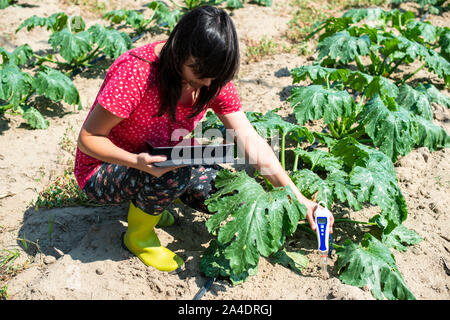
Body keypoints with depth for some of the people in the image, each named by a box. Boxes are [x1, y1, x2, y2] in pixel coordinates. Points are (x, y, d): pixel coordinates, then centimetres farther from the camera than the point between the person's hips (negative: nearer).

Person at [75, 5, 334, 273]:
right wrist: (138, 162, -39)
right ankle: (138, 235, -5)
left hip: (163, 162, 6)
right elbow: (88, 138, -21)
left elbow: (252, 142, -11)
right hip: (104, 169, -5)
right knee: (179, 171, -34)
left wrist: (299, 198, -16)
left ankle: (150, 202, 11)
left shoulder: (213, 79, -12)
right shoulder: (136, 72, -30)